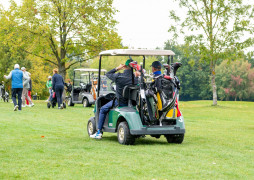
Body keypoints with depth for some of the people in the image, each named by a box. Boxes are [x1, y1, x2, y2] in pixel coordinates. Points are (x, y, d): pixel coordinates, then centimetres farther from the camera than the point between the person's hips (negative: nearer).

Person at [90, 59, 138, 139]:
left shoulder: (118, 76, -15)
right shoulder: (136, 78, -9)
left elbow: (107, 74, 4)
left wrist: (117, 68, 7)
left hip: (121, 102, -4)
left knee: (103, 109, 15)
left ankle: (99, 132, 13)